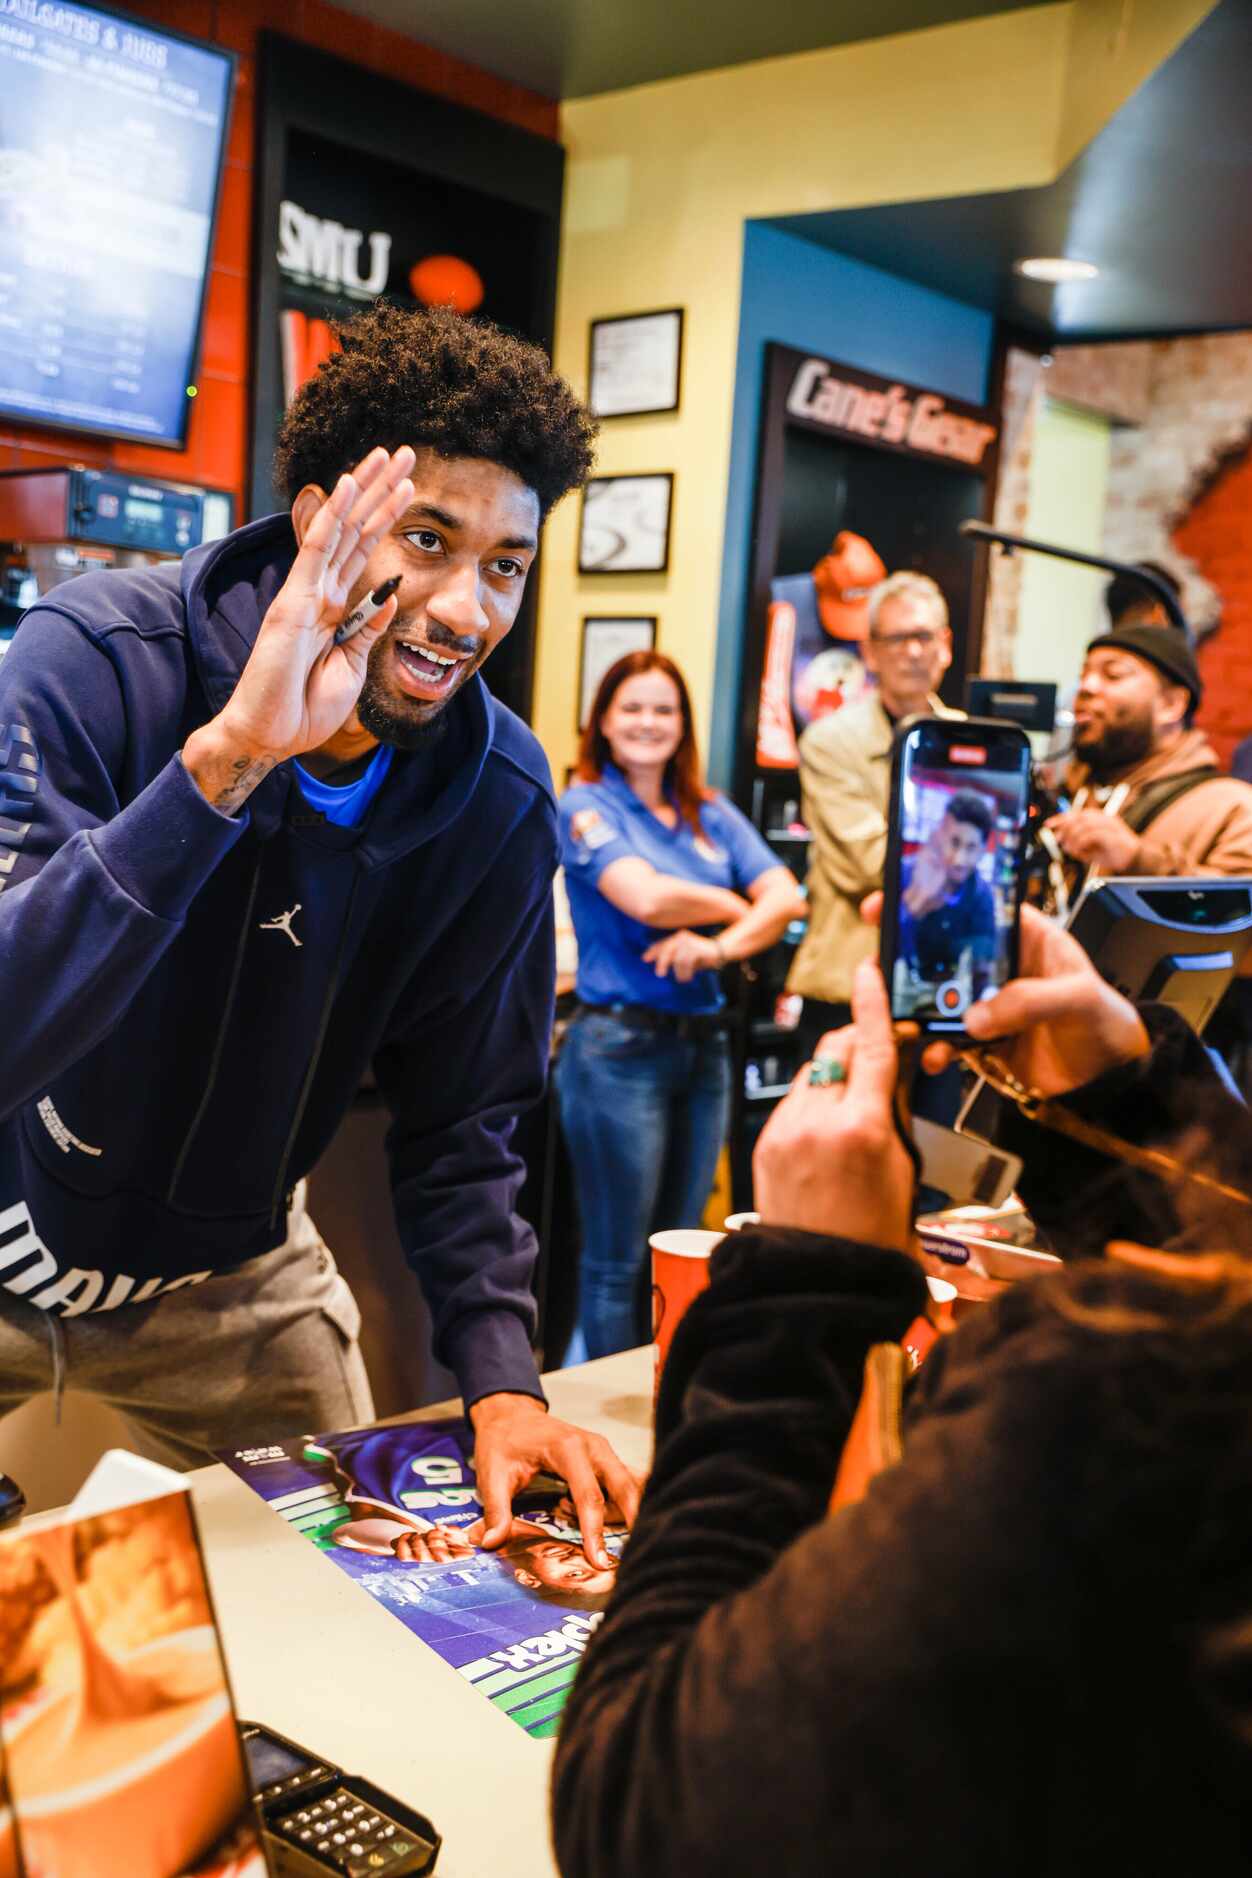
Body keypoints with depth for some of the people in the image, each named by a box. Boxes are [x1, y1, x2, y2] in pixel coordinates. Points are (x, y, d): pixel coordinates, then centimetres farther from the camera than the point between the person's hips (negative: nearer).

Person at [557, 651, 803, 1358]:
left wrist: (720, 946, -19)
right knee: (618, 1261, 2)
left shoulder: (712, 815, 12)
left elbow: (786, 895, -1)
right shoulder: (586, 806, -3)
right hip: (620, 1044, -5)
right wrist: (736, 906, -3)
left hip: (704, 1043, 6)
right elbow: (645, 897, -19)